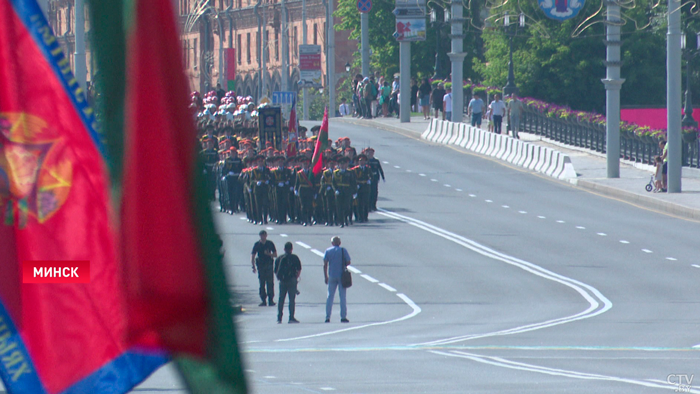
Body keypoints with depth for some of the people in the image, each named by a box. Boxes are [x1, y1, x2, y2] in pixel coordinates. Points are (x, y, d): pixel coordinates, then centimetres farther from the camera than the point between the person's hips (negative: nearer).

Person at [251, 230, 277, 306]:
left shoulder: (270, 244, 4)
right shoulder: (257, 245, 3)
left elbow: (275, 255, 9)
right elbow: (252, 256, 3)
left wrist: (269, 254, -12)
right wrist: (253, 266, -7)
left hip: (269, 266, -1)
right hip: (260, 265, 1)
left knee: (270, 283, -6)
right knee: (262, 284, 1)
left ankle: (271, 300, -3)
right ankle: (263, 300, 5)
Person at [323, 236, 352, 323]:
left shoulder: (328, 251, 2)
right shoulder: (343, 250, -2)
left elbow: (325, 265, -1)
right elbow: (348, 262, -3)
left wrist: (326, 277, 4)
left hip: (332, 276, 1)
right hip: (342, 276, -1)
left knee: (330, 296, 6)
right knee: (342, 297, 4)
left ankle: (327, 317, 1)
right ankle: (343, 317, 1)